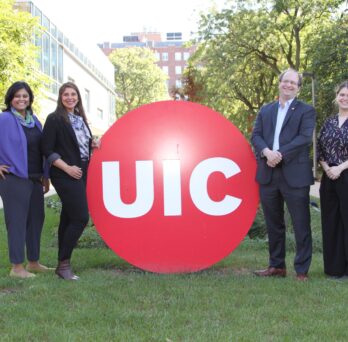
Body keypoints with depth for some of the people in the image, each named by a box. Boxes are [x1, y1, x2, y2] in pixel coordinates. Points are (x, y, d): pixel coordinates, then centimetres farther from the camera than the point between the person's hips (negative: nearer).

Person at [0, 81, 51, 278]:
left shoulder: (34, 121, 12)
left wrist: (45, 176, 15)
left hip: (35, 179, 7)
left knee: (36, 218, 12)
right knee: (17, 220, -3)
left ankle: (33, 263, 24)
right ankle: (17, 267, 6)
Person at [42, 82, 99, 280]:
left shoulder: (80, 118, 15)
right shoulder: (55, 119, -7)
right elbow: (47, 149, -11)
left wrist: (93, 145, 3)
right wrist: (67, 168, -17)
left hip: (82, 174, 7)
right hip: (65, 175, -7)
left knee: (69, 218, 10)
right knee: (81, 218, -13)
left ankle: (63, 264, 17)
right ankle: (64, 264, -2)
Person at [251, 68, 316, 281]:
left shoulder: (306, 111, 4)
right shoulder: (265, 110, 16)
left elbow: (305, 138, -10)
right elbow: (256, 135, 6)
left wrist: (280, 155, -18)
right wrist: (267, 152, -14)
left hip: (295, 174, -4)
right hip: (268, 174, 4)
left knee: (301, 225, -1)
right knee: (274, 224, 12)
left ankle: (302, 270, 8)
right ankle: (277, 266, 23)